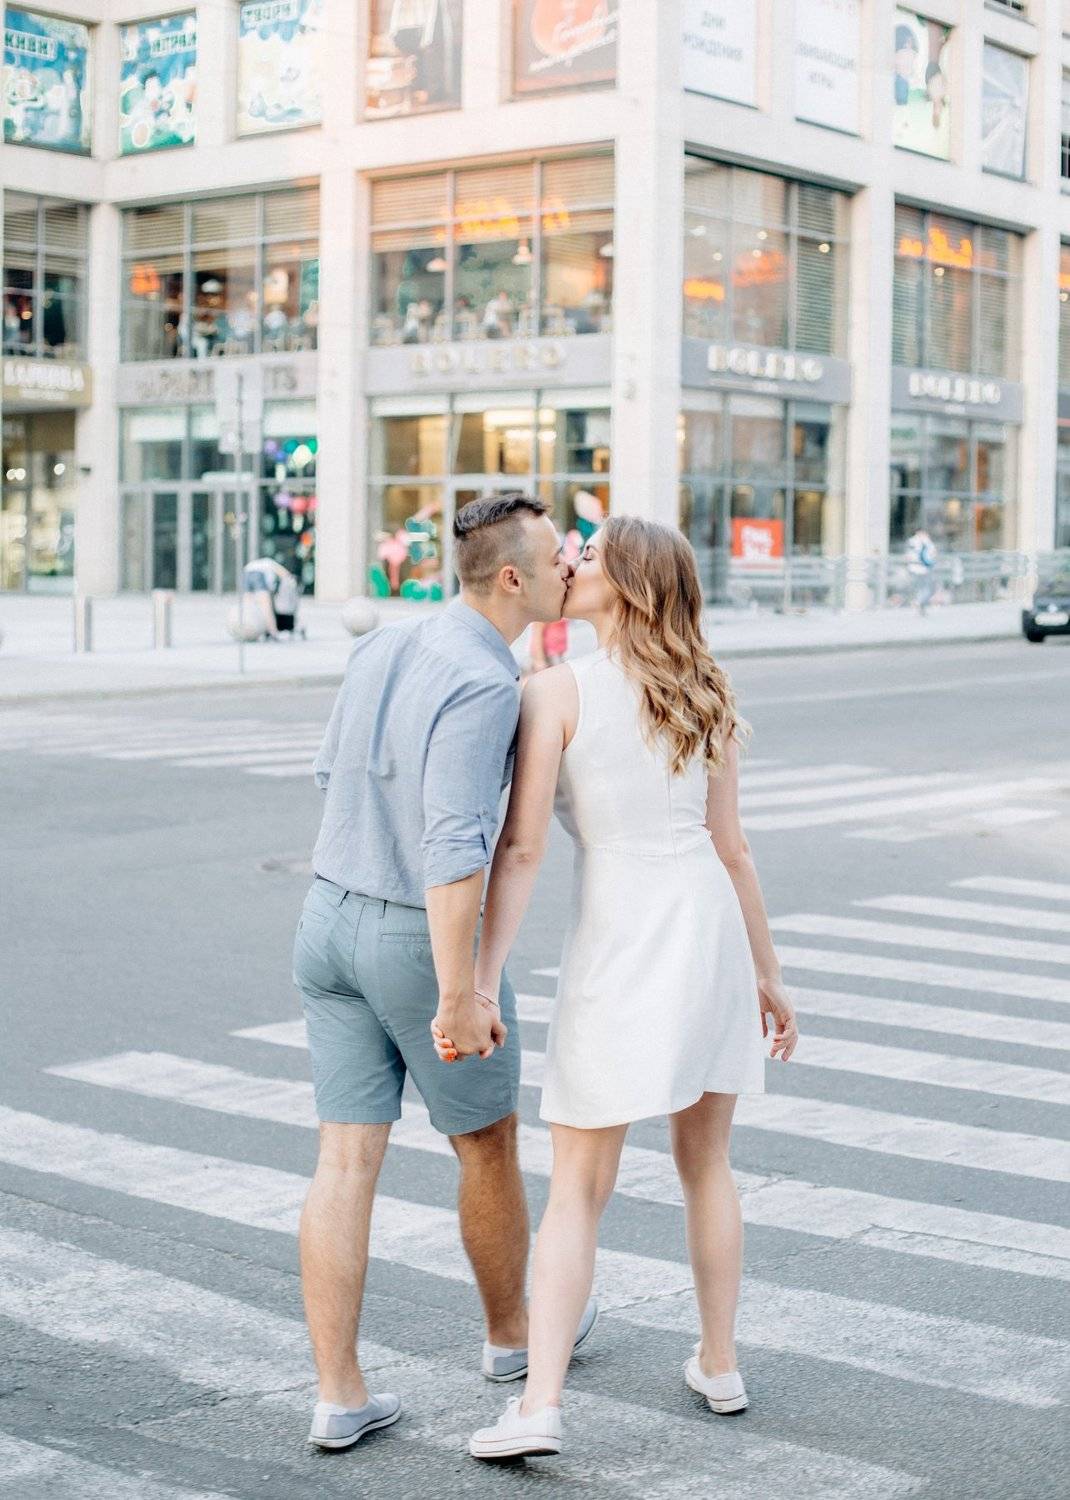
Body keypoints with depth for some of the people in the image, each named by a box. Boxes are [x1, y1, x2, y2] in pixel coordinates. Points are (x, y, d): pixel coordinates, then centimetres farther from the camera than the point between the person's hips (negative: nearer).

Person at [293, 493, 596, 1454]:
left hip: (333, 922, 7)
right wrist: (461, 996, -28)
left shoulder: (382, 649, 4)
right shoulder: (483, 685, -23)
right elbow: (452, 847, -30)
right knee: (488, 1142, 17)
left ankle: (339, 1396, 5)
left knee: (347, 1162, 6)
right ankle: (512, 1331, 37)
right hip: (428, 944, -7)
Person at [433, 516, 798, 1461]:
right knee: (705, 1163, 21)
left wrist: (480, 981, -14)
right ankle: (719, 1365, 29)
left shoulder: (557, 691, -8)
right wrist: (768, 974, 14)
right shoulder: (707, 698, 6)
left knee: (577, 1190, 2)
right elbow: (729, 846, 6)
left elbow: (521, 847, -14)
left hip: (615, 939, -4)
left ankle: (540, 1404, -6)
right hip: (710, 930, 4)